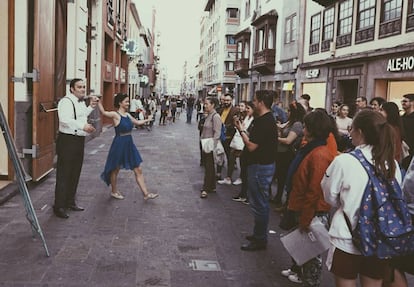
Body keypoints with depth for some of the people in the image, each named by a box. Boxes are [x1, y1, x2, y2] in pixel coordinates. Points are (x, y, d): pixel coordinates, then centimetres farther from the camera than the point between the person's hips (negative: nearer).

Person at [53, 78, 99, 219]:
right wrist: (83, 126, -36)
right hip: (67, 140, -10)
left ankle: (70, 202, 30)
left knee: (75, 173, 17)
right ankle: (59, 206, 1)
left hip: (79, 140, 10)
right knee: (64, 174, -6)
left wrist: (91, 107, 20)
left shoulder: (81, 102, 16)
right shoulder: (66, 102, -15)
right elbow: (65, 120, -29)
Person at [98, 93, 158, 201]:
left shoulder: (127, 115, 9)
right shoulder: (115, 115, -12)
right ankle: (114, 191, 33)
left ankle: (146, 194, 11)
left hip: (129, 144, 7)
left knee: (138, 170, 6)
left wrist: (147, 120, 36)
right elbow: (103, 112, -28)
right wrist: (98, 102, -34)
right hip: (119, 144, -7)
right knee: (115, 169, 12)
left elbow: (137, 122, 25)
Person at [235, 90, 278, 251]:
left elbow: (251, 146, -23)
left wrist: (241, 130, -12)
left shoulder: (264, 122, -22)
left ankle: (260, 240, 11)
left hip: (260, 167, -11)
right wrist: (243, 130, 7)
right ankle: (259, 234, 33)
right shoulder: (266, 119, 11)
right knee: (260, 202, 20)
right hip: (263, 165, 11)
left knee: (259, 203, -1)